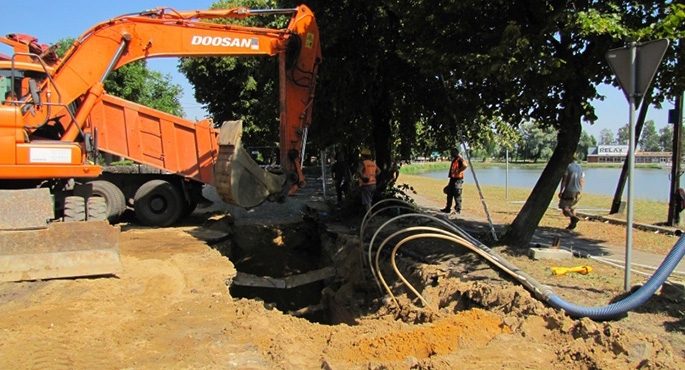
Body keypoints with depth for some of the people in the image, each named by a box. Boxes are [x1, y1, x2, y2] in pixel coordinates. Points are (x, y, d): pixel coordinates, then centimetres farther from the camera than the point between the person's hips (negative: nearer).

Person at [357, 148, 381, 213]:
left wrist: (362, 177, -15)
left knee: (367, 202, -5)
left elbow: (358, 171, -26)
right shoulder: (373, 163, 12)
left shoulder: (363, 163, -10)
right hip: (373, 184, 7)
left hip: (366, 184, -7)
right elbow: (379, 171, 25)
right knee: (369, 201, 20)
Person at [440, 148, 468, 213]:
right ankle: (447, 208, 19)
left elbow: (465, 165, -30)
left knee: (457, 196, -4)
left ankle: (458, 210, 2)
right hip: (452, 179, 10)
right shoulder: (454, 160, 18)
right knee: (449, 194, 12)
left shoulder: (460, 159, -12)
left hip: (457, 180, -10)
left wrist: (459, 171, -22)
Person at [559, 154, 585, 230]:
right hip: (577, 192, 6)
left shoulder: (568, 167, -10)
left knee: (563, 207, -1)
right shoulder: (580, 168, 10)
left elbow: (564, 180, -12)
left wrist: (560, 191, -8)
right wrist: (580, 192, 18)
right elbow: (582, 181, 11)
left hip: (568, 191, -6)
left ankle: (574, 218, -23)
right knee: (570, 207, 17)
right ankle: (572, 224, 10)